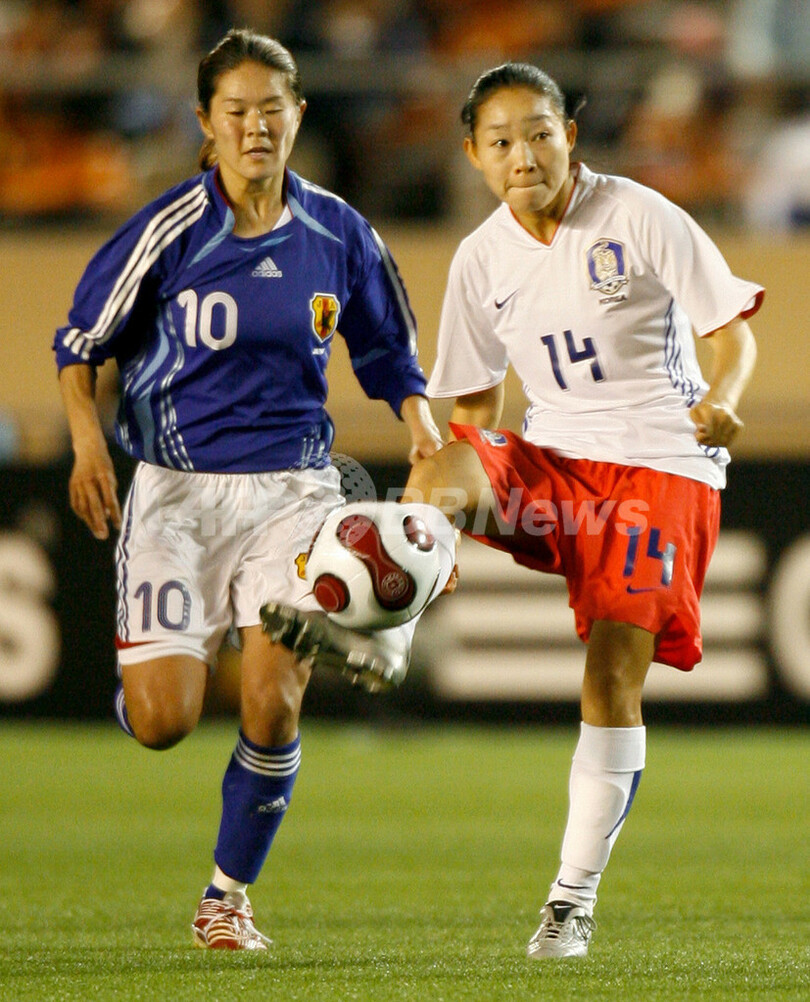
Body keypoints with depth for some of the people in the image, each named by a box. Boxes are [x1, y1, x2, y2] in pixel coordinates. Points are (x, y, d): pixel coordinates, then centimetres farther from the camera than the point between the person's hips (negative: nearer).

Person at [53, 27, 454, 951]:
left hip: (291, 488, 2)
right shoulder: (172, 229, -8)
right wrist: (88, 441, -13)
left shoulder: (336, 234, 2)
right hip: (177, 490, -2)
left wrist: (421, 425, -2)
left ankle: (227, 898, 8)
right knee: (161, 723, -9)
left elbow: (388, 353, 16)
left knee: (273, 705, -13)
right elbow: (80, 342, 1)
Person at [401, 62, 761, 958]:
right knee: (440, 469, -29)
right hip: (551, 463, 4)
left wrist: (721, 400, -27)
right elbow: (477, 400, 12)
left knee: (615, 670, -13)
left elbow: (733, 329, -6)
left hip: (660, 463, -4)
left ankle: (575, 898, -5)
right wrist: (457, 512, -1)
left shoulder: (638, 217, -9)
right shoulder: (481, 260, 4)